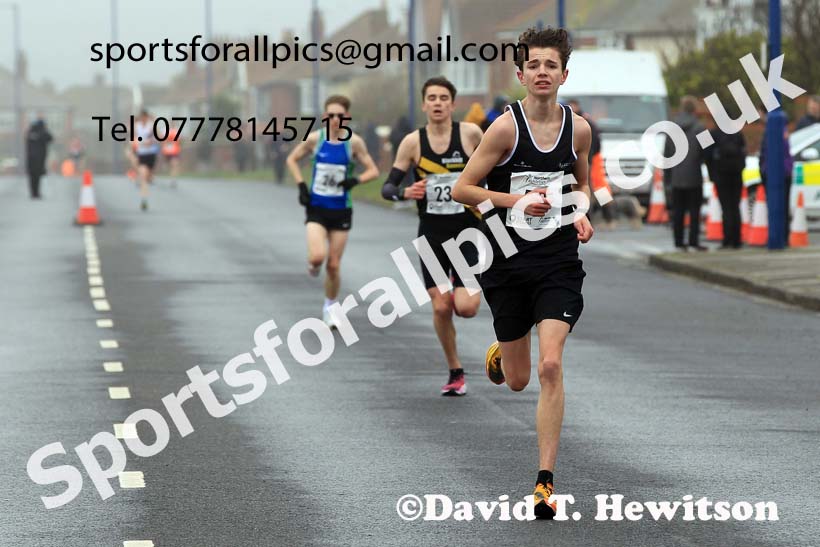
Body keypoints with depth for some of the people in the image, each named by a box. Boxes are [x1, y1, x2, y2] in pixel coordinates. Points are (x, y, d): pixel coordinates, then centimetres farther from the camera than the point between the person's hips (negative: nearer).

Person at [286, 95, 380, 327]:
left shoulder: (353, 142, -7)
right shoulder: (315, 139, -6)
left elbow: (373, 170, 0)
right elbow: (292, 160, 9)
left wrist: (356, 180, -20)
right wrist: (301, 186, -4)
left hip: (341, 211, 0)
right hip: (316, 208, 0)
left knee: (333, 265, 5)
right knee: (317, 256, -22)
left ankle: (330, 308, 27)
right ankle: (313, 264, 17)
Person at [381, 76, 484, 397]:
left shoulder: (470, 133, -6)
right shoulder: (413, 142, -4)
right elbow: (387, 187, -2)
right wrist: (405, 193, -22)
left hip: (466, 231, -1)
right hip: (431, 234, 1)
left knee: (465, 307, -13)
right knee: (440, 308, 1)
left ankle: (469, 290, 25)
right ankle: (455, 373, 20)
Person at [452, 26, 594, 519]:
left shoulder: (578, 128, 1)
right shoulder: (506, 126, -10)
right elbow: (462, 190, -8)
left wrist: (582, 214, 0)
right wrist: (517, 200, -18)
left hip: (559, 261, 1)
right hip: (509, 260, -1)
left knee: (551, 366, -16)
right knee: (518, 380, 10)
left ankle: (545, 480, -11)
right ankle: (500, 354, 50)